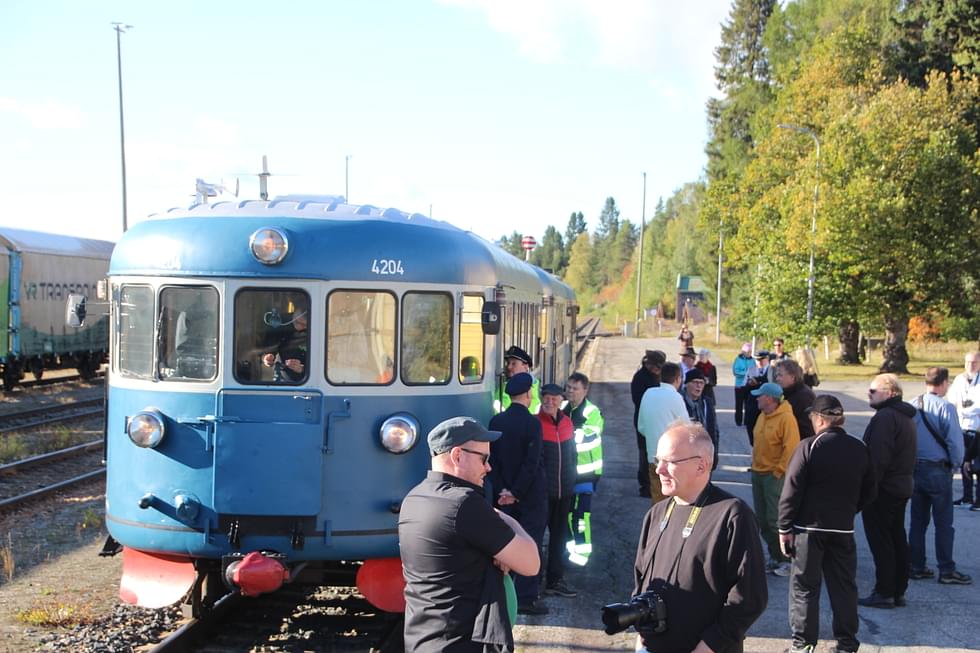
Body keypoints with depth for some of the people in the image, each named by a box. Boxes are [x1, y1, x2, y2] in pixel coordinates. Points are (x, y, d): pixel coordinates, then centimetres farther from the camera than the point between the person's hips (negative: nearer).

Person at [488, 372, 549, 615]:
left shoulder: (496, 422, 1)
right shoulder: (532, 423, -15)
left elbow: (493, 459, 1)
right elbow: (531, 463, -18)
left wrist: (502, 490, 0)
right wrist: (516, 492, -12)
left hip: (504, 496, 5)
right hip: (531, 495, -5)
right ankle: (526, 598, -1)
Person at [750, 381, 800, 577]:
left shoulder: (786, 418, -15)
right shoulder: (763, 416, 10)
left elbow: (791, 448, -19)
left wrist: (779, 470, -17)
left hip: (775, 475, -8)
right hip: (758, 473, 9)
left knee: (776, 520, -8)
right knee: (762, 520, 11)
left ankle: (787, 560, 3)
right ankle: (775, 557, 22)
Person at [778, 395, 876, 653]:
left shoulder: (809, 447, -13)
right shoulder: (860, 449, 3)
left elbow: (792, 491, -14)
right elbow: (868, 492, 11)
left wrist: (785, 527, -7)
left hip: (809, 527, -4)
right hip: (844, 529, 4)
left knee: (804, 587, 5)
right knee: (844, 586, 12)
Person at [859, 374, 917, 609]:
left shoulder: (885, 417, -19)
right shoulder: (906, 416, 14)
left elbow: (878, 458, -25)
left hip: (882, 490, -10)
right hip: (902, 487, 10)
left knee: (880, 542, -5)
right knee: (898, 539, 14)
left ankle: (884, 592, -2)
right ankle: (898, 591, 19)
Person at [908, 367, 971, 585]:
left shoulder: (912, 406, 1)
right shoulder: (945, 408, -14)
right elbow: (955, 442, -15)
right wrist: (956, 464, 2)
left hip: (915, 469, 5)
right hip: (938, 470, -5)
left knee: (917, 521, 12)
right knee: (943, 524, 2)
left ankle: (916, 567, 17)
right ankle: (946, 571, 5)